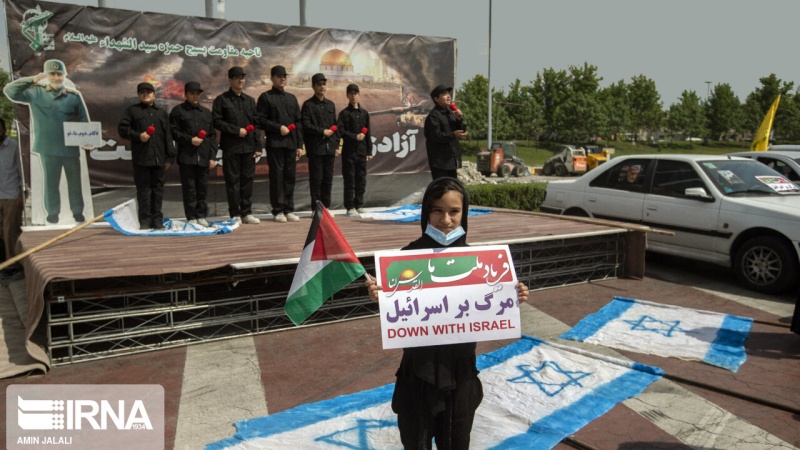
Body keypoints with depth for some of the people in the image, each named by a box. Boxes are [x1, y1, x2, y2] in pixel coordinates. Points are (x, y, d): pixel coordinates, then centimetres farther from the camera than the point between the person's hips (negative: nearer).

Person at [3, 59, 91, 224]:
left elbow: (84, 120, 1)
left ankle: (77, 211, 25)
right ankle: (52, 212, 23)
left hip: (71, 146, 0)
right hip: (48, 147, 0)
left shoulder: (74, 95, -2)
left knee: (75, 180, 12)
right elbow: (10, 90, -5)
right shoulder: (36, 92, 0)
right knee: (50, 181, 10)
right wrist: (32, 80, -12)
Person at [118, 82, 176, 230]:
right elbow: (122, 128, 4)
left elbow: (168, 136, 12)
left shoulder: (162, 112, 16)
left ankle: (157, 220, 10)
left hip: (159, 158, 2)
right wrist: (138, 135, -12)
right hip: (141, 158, -2)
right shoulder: (132, 110, 9)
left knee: (158, 188, 5)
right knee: (143, 189, -1)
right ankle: (145, 221, 3)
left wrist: (170, 157, 5)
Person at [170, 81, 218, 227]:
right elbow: (174, 132, -2)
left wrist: (212, 156, 6)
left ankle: (201, 216, 15)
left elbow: (212, 135, 13)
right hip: (187, 156, -3)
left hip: (204, 157, 4)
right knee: (189, 188, -1)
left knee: (203, 187, 6)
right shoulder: (178, 111, 5)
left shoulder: (207, 112, 17)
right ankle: (191, 217, 5)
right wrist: (189, 140, -13)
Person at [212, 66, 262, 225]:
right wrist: (236, 131, -13)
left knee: (247, 180, 5)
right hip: (231, 147, -4)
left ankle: (246, 213, 13)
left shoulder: (250, 100, 15)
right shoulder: (221, 100, 2)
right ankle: (235, 214, 6)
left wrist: (257, 147, 5)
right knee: (233, 181, 0)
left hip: (248, 147, 4)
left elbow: (255, 124, 12)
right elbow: (217, 121, -6)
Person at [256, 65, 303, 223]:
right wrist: (278, 128, -13)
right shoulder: (265, 97, 4)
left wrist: (300, 144, 7)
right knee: (277, 177, -3)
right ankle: (278, 211, 3)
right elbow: (260, 120, -4)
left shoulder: (292, 98, 17)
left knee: (290, 177, 5)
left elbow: (298, 122, 14)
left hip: (291, 144, 4)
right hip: (275, 143, -4)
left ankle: (289, 210, 11)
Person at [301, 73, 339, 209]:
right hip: (316, 148, -5)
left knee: (328, 179, 6)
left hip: (330, 147, 5)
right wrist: (322, 131, -12)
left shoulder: (330, 104, 17)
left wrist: (336, 145, 11)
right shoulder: (308, 105, 0)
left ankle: (326, 206, 13)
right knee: (316, 179, -3)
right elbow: (306, 125, -10)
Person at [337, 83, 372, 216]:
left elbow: (368, 134, 13)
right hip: (349, 151, -4)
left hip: (362, 151, 4)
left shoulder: (364, 113, 12)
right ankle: (350, 207, 3)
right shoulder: (344, 113, 0)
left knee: (361, 179, 6)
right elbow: (341, 131, -9)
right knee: (349, 180, -2)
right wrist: (355, 137, -16)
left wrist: (369, 151, 9)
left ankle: (359, 205, 14)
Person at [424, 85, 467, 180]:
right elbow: (436, 136, -21)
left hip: (451, 158, 9)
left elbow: (462, 130, 14)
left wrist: (459, 119, -5)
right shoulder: (433, 116, -12)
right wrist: (453, 135, -31)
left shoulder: (450, 113, 14)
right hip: (439, 161, -9)